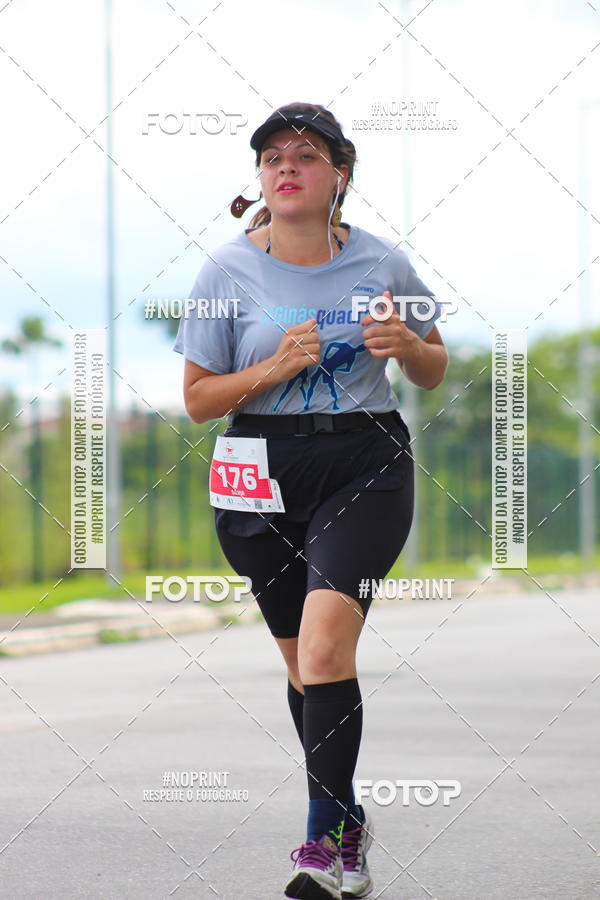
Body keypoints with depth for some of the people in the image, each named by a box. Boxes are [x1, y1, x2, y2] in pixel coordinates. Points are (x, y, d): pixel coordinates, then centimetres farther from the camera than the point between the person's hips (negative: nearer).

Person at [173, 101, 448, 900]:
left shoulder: (382, 262, 2)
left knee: (325, 645, -20)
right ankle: (348, 822, 30)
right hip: (264, 472, 2)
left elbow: (433, 372, 14)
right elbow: (198, 399, 2)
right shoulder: (228, 271, -1)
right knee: (304, 662, 10)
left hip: (366, 465, -2)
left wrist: (407, 342, -9)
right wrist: (276, 367, -14)